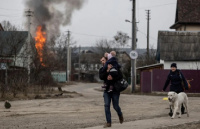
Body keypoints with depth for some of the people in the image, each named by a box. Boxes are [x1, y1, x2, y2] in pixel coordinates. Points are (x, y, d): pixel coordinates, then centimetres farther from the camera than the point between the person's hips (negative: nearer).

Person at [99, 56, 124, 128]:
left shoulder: (115, 68, -4)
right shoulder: (101, 70, 5)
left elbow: (120, 76, -16)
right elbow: (101, 77, -14)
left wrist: (112, 78, -32)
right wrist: (107, 71, -26)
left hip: (115, 90, -3)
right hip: (107, 90, 3)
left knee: (115, 106, -1)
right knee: (106, 105, -8)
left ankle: (120, 115, 32)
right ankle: (108, 122, -6)